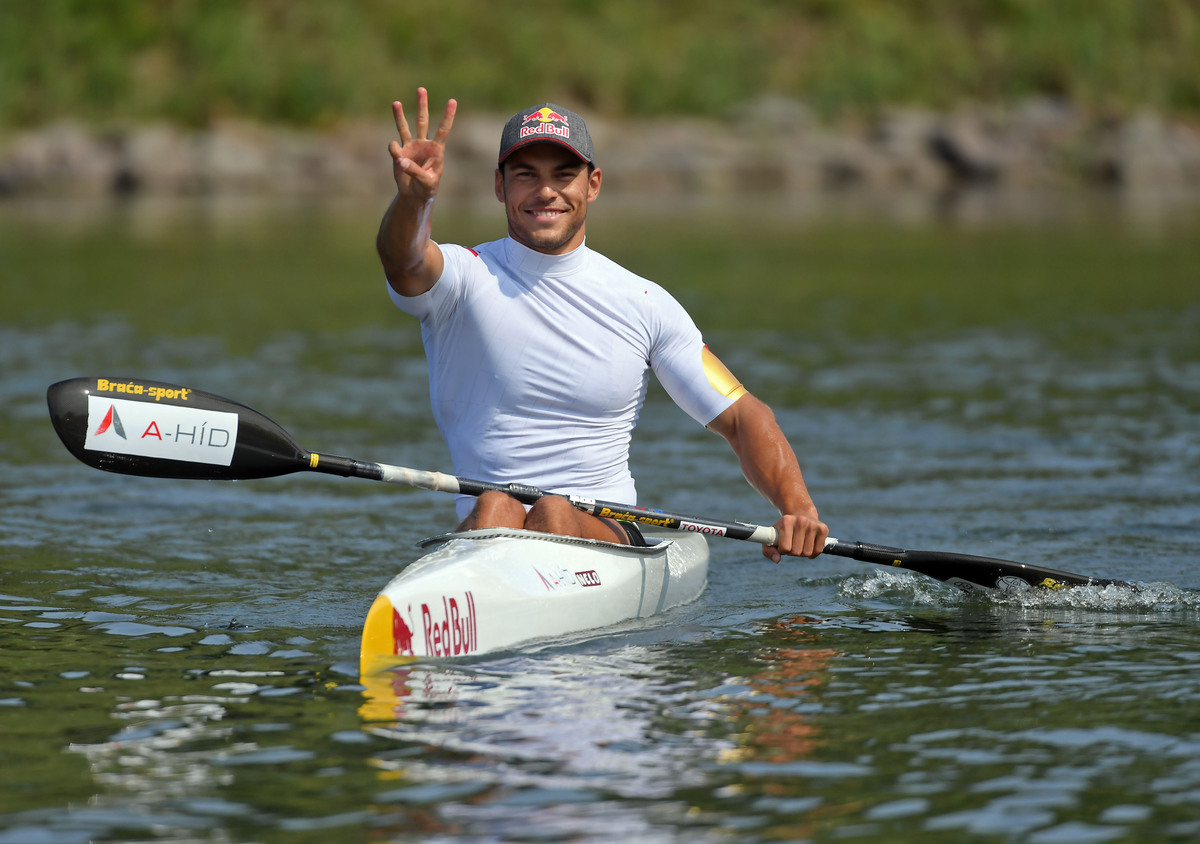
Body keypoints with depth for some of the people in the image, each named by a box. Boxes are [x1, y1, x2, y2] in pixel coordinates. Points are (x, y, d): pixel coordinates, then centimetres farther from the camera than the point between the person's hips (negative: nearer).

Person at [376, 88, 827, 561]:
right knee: (496, 508, -35)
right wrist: (413, 199, -48)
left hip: (610, 532, 2)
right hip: (484, 537, -1)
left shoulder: (643, 304, 7)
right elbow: (404, 259, -23)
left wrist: (797, 507, -12)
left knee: (555, 516, -32)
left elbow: (742, 417, 7)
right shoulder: (467, 277, 1)